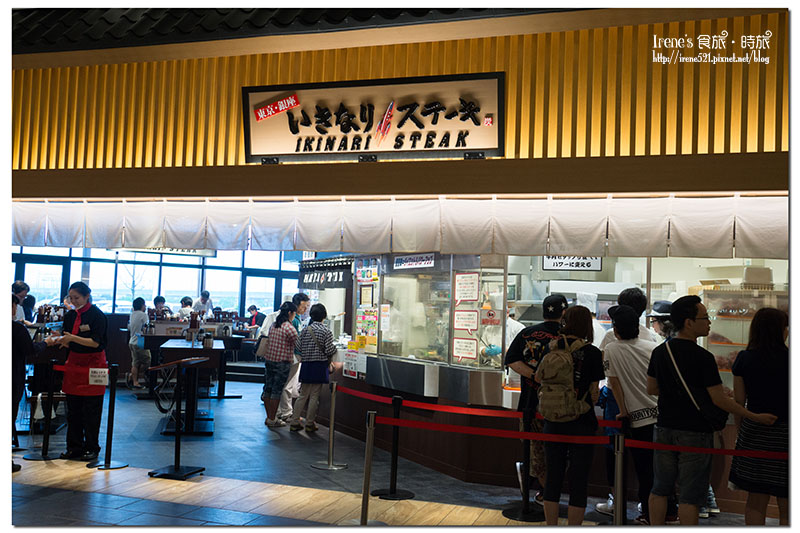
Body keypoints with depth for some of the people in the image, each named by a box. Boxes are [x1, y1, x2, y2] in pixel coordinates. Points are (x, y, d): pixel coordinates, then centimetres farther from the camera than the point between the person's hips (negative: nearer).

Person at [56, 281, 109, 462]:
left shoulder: (97, 315, -10)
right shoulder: (70, 316, 9)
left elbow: (95, 342, -17)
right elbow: (69, 344, 13)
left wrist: (72, 338, -26)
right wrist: (61, 340, -8)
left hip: (93, 364, -6)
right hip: (74, 364, 6)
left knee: (91, 410, -1)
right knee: (73, 409, 8)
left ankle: (91, 447, 9)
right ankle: (74, 446, 17)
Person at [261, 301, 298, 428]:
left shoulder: (274, 325, 10)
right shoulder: (289, 328, -15)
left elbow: (268, 342, 15)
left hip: (269, 359, 8)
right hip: (282, 362, -8)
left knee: (268, 388, 12)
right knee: (277, 391, -1)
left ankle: (269, 417, 21)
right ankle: (272, 420, 5)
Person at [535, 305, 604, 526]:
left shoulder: (556, 347, -1)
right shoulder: (592, 353, -8)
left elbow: (539, 377, 12)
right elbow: (594, 391, -6)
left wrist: (549, 352, 7)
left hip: (554, 421, 3)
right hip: (581, 422, -3)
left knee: (553, 478, 13)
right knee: (578, 482, 6)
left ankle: (551, 526, 21)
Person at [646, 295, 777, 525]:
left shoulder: (659, 351, 2)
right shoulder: (703, 358, -17)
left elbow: (651, 389, 10)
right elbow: (720, 400, -15)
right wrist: (755, 417, -5)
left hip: (664, 429, 6)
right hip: (695, 433, -6)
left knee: (660, 489, 15)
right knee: (690, 495, 3)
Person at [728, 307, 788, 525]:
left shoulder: (744, 359, 0)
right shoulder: (789, 360, -8)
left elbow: (738, 402, 3)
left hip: (753, 432, 3)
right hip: (785, 433, -3)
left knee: (755, 502, 12)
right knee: (786, 507, 6)